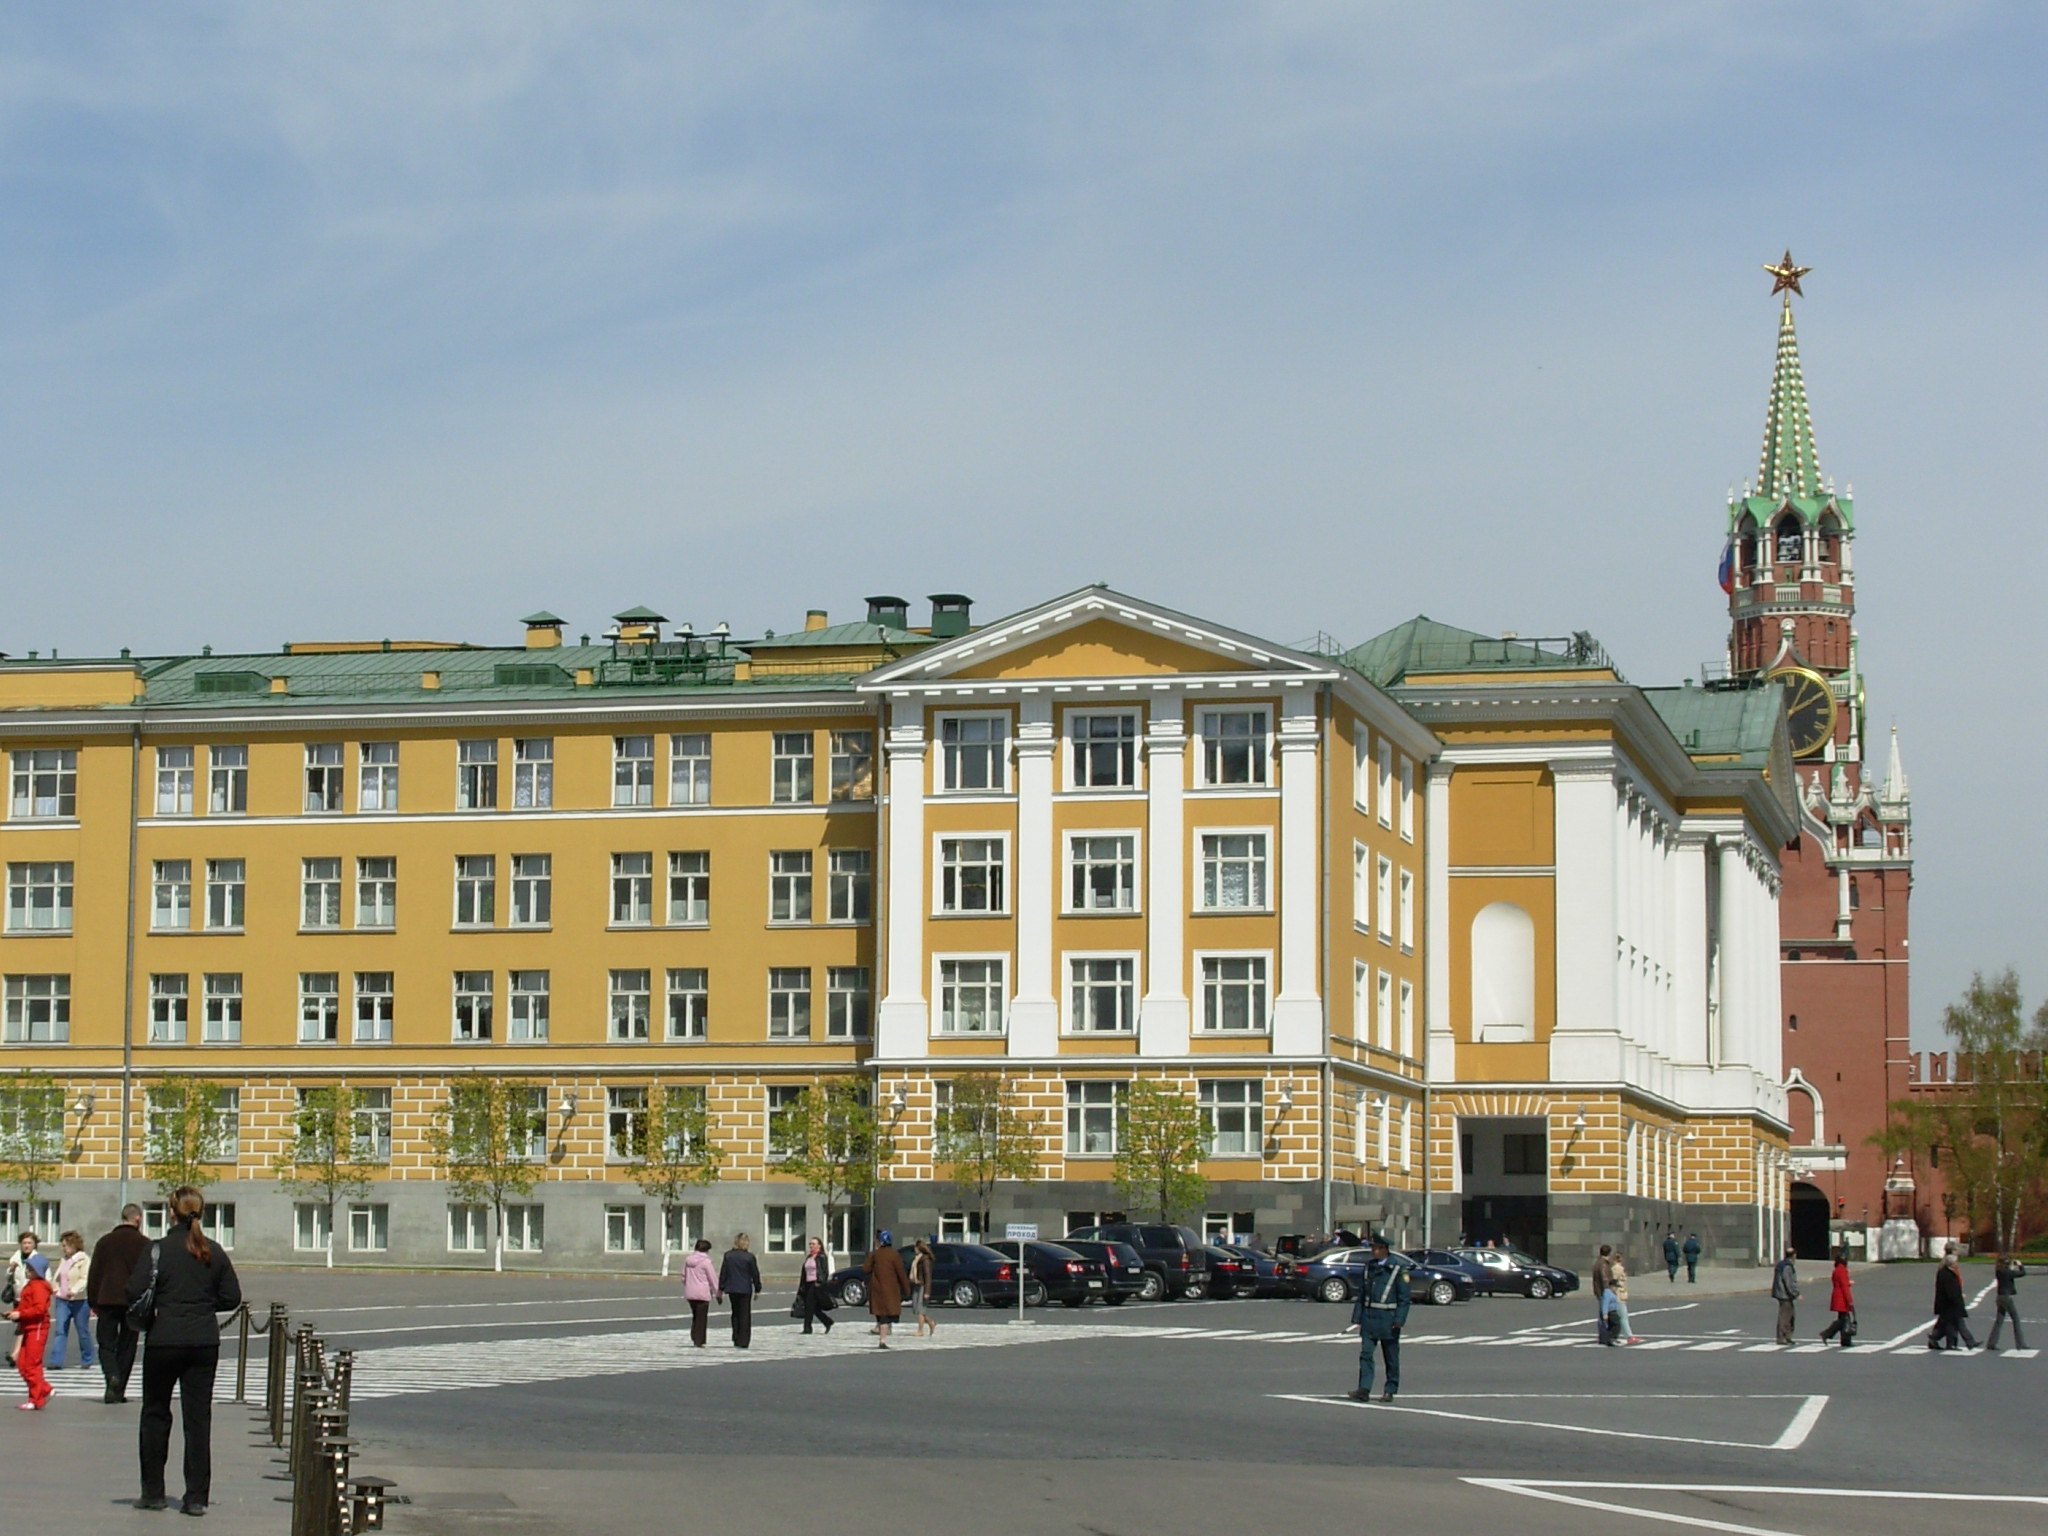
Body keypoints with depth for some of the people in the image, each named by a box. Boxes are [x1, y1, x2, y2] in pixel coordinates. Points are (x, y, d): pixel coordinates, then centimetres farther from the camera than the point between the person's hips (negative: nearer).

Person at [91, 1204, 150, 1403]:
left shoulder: (104, 1242, 8)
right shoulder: (144, 1244, 0)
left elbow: (95, 1273, 8)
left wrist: (93, 1303, 13)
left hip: (107, 1300, 1)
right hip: (133, 1302, -1)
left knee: (107, 1344, 5)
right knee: (126, 1346, 7)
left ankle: (112, 1376, -21)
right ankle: (119, 1390, 7)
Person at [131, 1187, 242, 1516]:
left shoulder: (158, 1250, -8)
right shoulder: (215, 1253, 3)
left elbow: (135, 1293, -14)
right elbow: (231, 1298, 4)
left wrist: (160, 1303, 6)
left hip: (164, 1340, -3)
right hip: (204, 1341, 3)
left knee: (155, 1414, 11)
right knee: (198, 1418, 5)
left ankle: (153, 1492, 13)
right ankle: (196, 1497, 3)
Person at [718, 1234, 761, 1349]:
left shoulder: (728, 1255, 1)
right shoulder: (749, 1257, -8)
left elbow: (723, 1272, 4)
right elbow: (755, 1274, -4)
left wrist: (721, 1288, 11)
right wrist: (757, 1289, 5)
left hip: (731, 1289, 3)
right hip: (745, 1289, -3)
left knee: (735, 1314, 17)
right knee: (745, 1315, 2)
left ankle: (736, 1340, 15)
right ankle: (743, 1342, -1)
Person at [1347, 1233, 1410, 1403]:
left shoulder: (1398, 1270, -4)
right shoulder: (1368, 1268, 10)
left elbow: (1404, 1298, -6)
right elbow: (1361, 1294, 13)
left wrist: (1399, 1320, -13)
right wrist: (1357, 1317, 6)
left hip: (1388, 1318, -4)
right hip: (1369, 1318, 4)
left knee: (1391, 1357, 7)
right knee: (1365, 1354, -6)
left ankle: (1390, 1391, 16)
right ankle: (1364, 1390, -9)